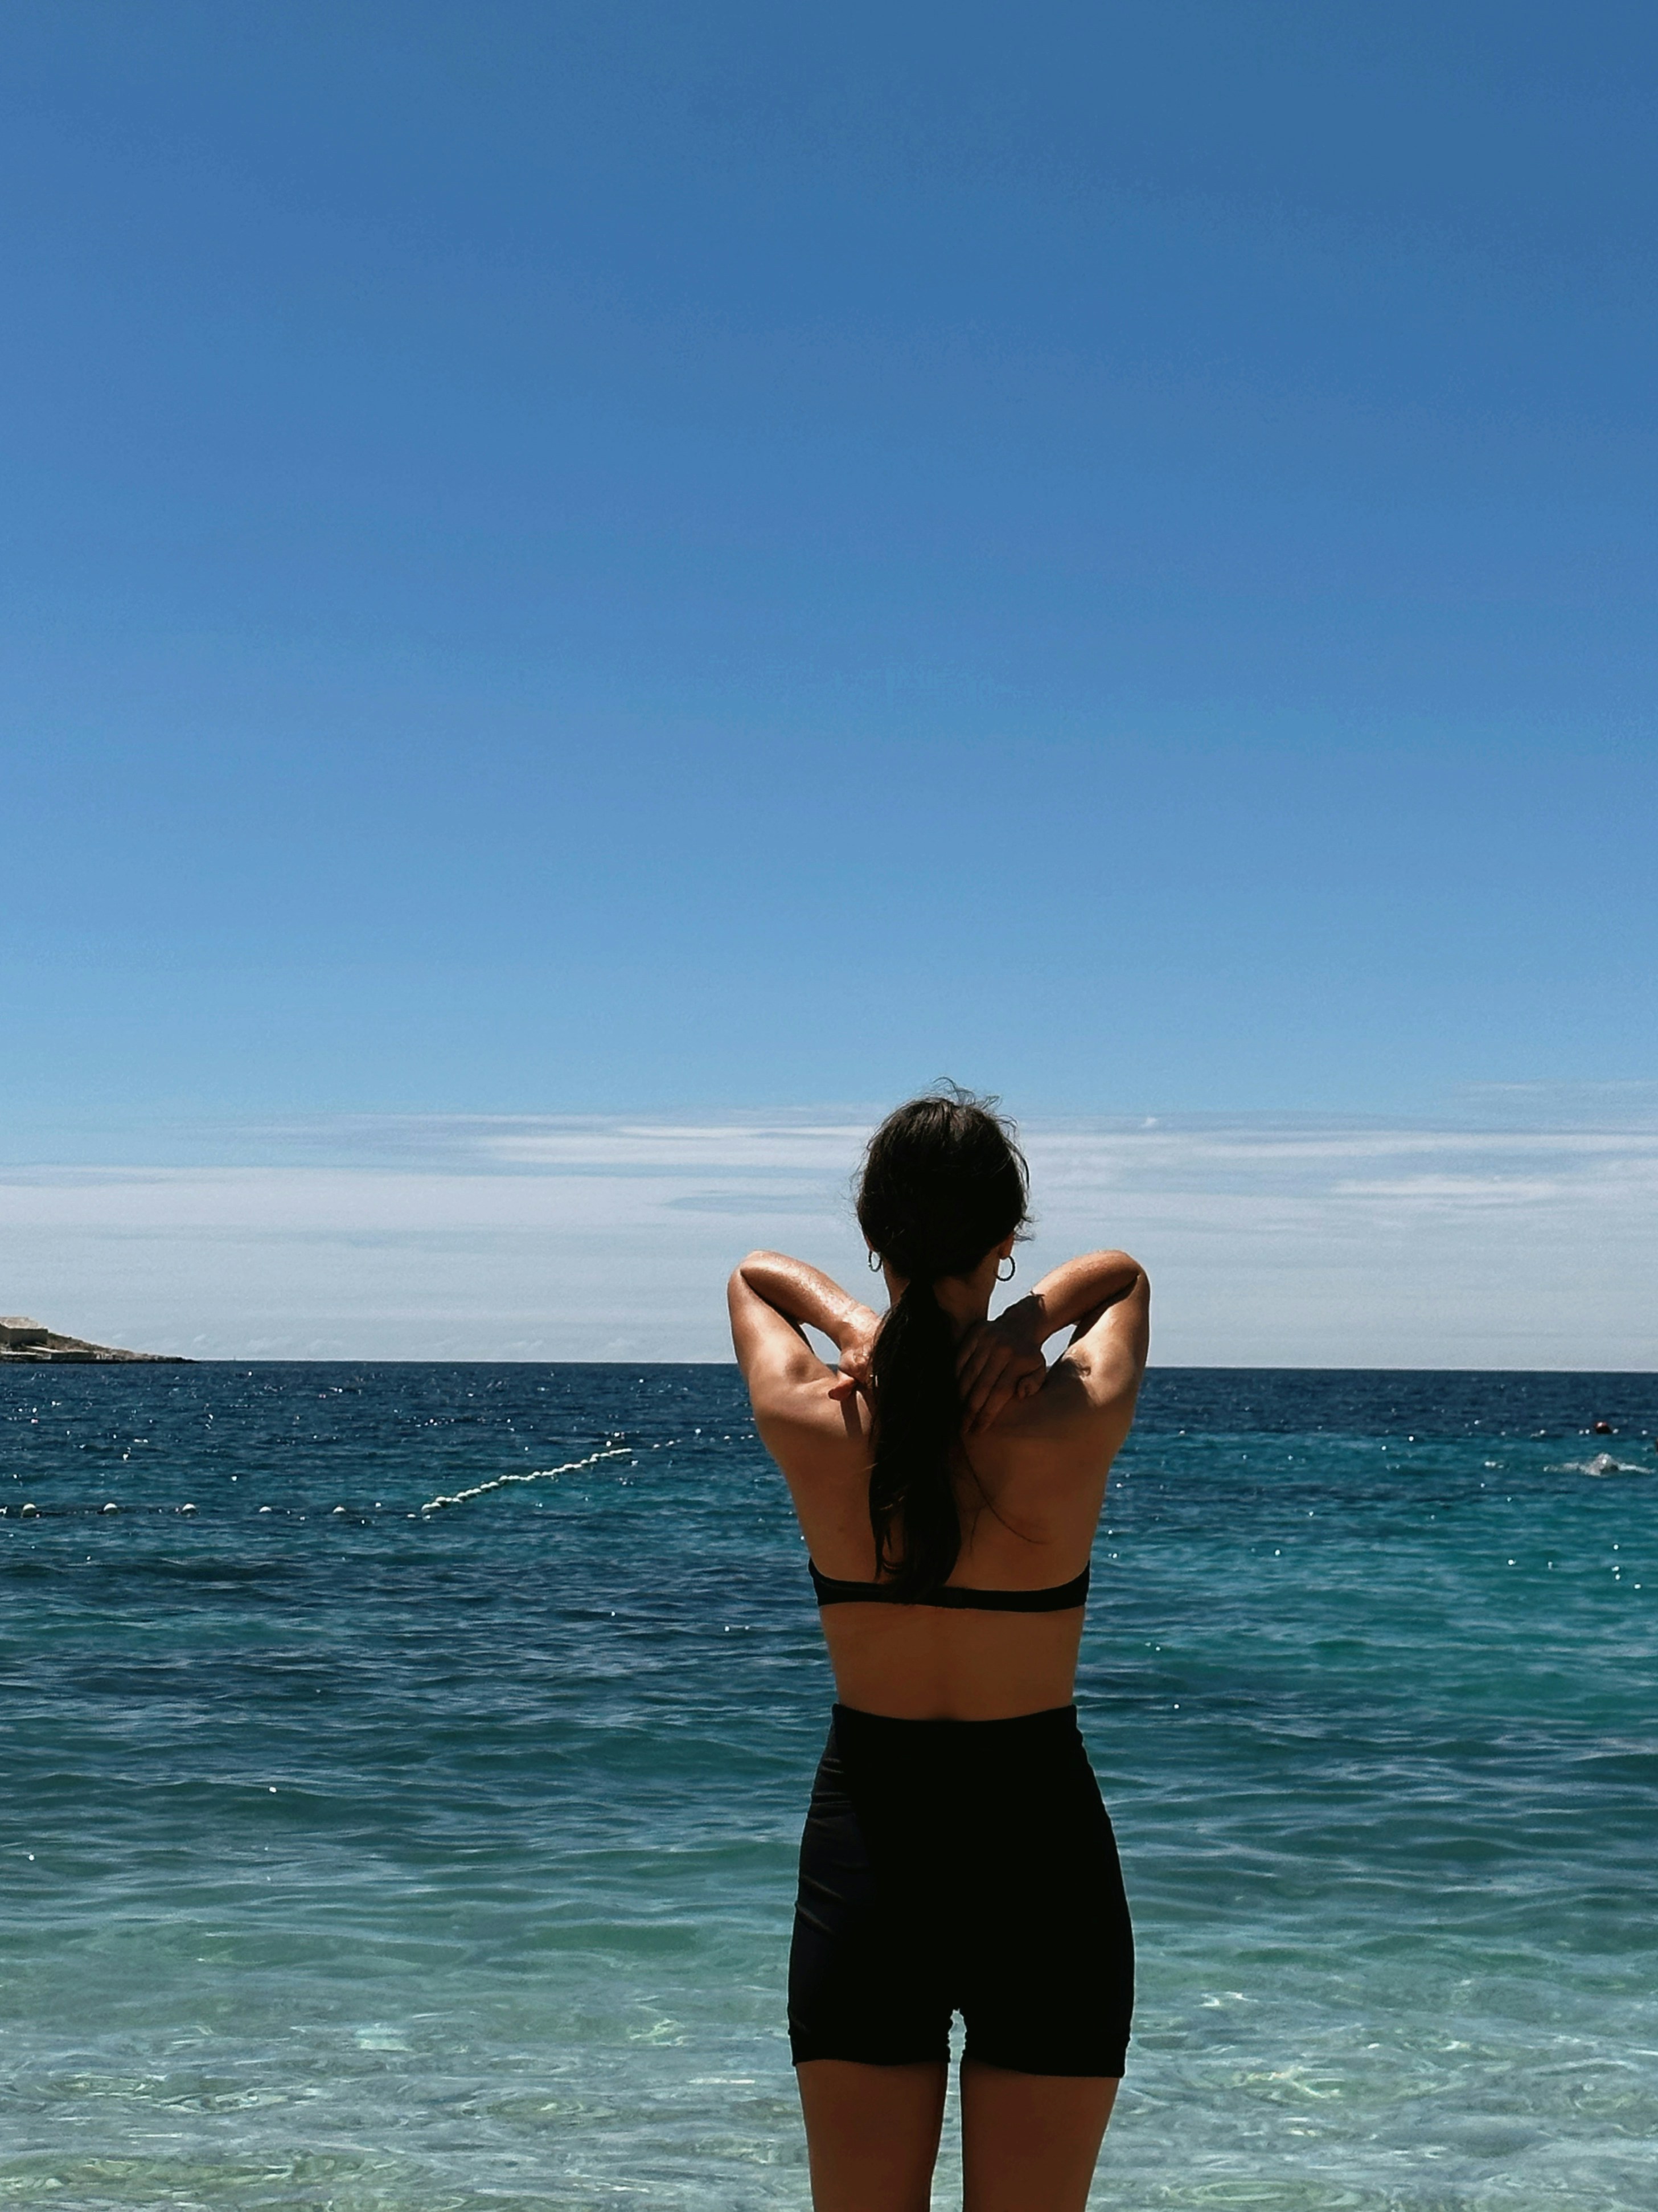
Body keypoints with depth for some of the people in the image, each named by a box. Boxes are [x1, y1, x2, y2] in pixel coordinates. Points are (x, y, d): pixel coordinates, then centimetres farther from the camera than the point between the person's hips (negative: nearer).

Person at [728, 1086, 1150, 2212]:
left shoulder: (812, 1425, -10)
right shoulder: (1072, 1430, -13)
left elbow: (754, 1272, 11)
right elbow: (1124, 1275, 8)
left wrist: (854, 1325, -5)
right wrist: (1027, 1320, -11)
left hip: (866, 1843, 2)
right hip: (1041, 1846, -1)